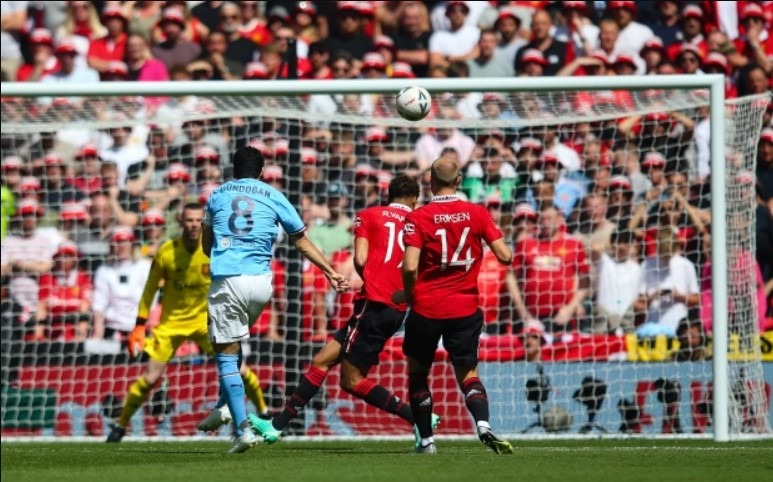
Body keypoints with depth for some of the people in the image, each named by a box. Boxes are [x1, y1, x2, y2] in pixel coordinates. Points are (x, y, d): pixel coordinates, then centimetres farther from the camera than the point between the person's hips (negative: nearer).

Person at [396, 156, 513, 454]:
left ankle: (426, 439, 12)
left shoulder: (418, 218, -8)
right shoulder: (477, 214, -2)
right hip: (465, 309, 2)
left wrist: (407, 294, 2)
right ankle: (483, 426, -19)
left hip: (426, 307, -2)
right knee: (467, 373, 9)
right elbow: (504, 256, -5)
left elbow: (410, 267, -16)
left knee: (418, 372, 16)